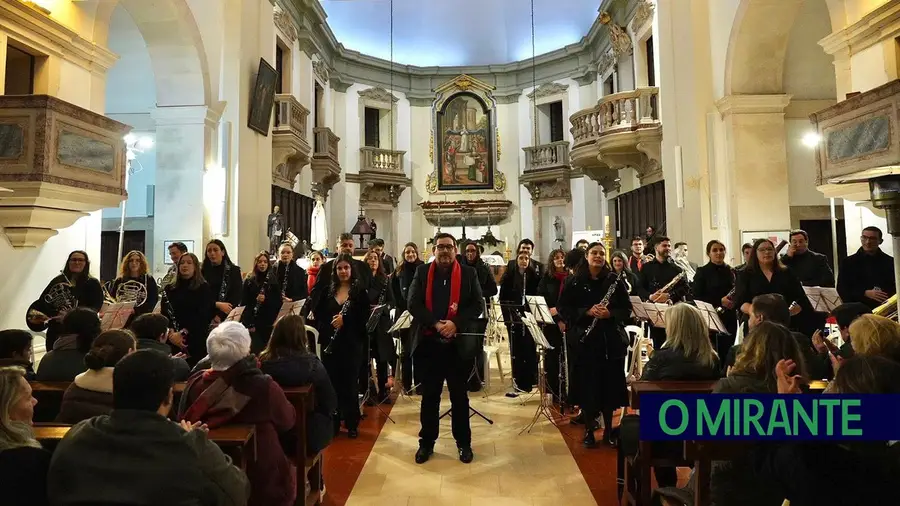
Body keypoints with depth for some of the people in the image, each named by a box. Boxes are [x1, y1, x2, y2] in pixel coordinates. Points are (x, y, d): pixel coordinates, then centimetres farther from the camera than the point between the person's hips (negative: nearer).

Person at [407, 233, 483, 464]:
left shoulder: (469, 273, 2)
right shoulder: (422, 272, 4)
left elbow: (477, 304, -2)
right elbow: (413, 303, -4)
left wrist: (456, 323, -16)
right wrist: (435, 324, -16)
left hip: (459, 343, 0)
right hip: (429, 342, 1)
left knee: (459, 395, 11)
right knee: (429, 394, 11)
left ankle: (463, 442, 25)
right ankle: (427, 441, 24)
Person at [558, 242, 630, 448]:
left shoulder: (615, 281, 4)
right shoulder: (574, 282, 0)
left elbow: (627, 309, 4)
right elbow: (562, 308, -4)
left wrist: (610, 313, -15)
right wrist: (587, 311, -17)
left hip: (612, 341, 1)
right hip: (585, 342, -1)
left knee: (610, 385, 6)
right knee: (587, 386, 2)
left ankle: (608, 430, 23)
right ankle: (588, 430, 18)